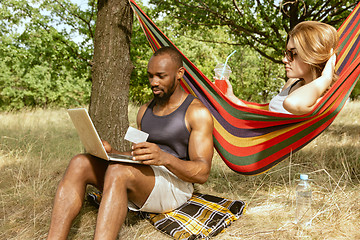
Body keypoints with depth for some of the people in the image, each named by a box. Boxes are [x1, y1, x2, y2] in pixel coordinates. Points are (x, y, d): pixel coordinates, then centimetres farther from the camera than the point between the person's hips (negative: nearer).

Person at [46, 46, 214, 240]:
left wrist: (164, 158, -30)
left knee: (118, 171, -36)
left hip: (174, 184, -6)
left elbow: (202, 173, -11)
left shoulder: (197, 112, -4)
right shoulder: (145, 110, 19)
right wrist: (110, 151, 1)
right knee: (79, 164, -18)